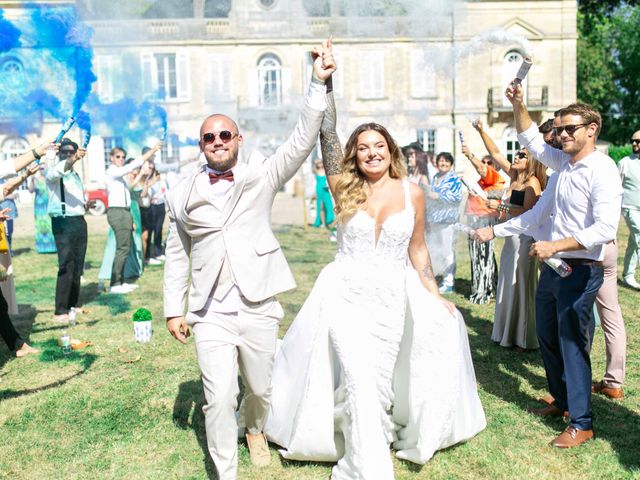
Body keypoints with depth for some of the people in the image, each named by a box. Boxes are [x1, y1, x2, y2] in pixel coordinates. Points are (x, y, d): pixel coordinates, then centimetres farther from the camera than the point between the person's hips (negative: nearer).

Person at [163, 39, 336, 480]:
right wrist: (174, 309, 9)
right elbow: (176, 256, 12)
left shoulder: (261, 176, 2)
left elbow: (302, 141, -10)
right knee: (220, 398, -6)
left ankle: (256, 429, 49)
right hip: (210, 311, 0)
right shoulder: (182, 195, 7)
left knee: (260, 388, 15)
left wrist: (318, 83, -19)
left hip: (259, 306, 0)